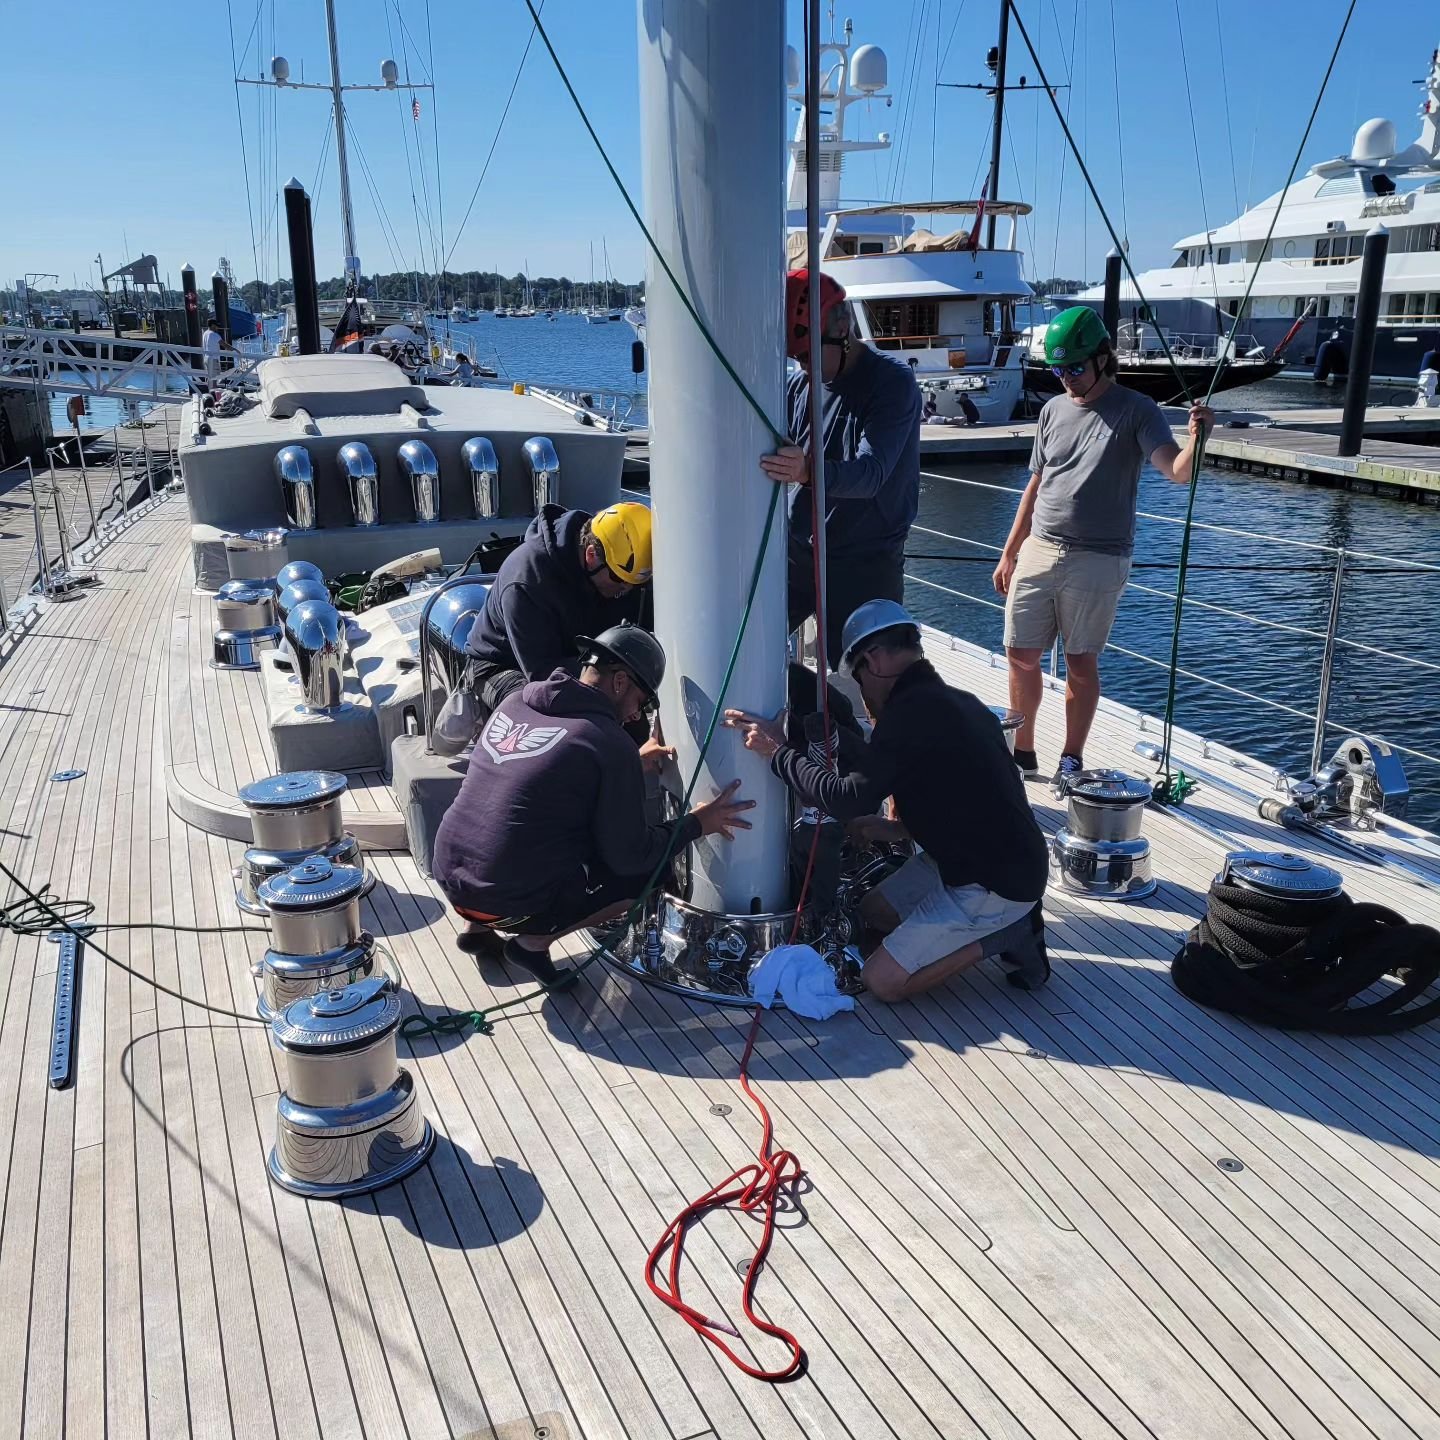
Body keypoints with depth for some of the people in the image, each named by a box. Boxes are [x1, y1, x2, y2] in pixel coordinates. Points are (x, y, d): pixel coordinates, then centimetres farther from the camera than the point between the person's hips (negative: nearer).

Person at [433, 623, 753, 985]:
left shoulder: (515, 702, 6)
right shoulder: (609, 743, -14)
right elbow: (630, 856, -8)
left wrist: (633, 765, 29)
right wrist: (696, 824, 5)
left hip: (449, 879, 7)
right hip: (511, 906, -7)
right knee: (653, 870, 7)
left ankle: (480, 926, 21)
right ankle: (534, 941, 4)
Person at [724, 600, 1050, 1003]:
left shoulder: (912, 711, -22)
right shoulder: (955, 701, 9)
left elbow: (848, 800, -22)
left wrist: (778, 751, -13)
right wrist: (895, 829, 20)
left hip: (995, 883, -10)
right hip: (1004, 861, 10)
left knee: (882, 980, -7)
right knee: (875, 910, 21)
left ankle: (1004, 933, -1)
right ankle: (1005, 921, 13)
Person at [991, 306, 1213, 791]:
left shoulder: (1135, 410, -5)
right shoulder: (1053, 410, 11)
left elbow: (1178, 472, -17)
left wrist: (1196, 440, -39)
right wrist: (1009, 554, 15)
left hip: (1097, 561, -5)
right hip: (1037, 552, 5)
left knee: (1081, 661, 1)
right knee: (1020, 655, 6)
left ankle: (1072, 759, 14)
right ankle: (1022, 751, 21)